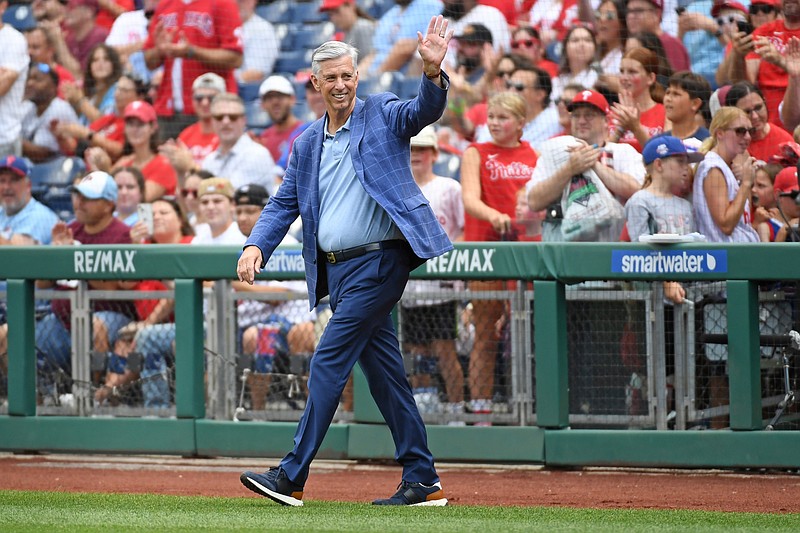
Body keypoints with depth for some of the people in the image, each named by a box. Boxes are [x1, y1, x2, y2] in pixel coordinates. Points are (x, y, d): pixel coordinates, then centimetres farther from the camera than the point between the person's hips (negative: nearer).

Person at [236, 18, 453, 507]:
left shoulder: (383, 115, 0)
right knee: (384, 372, 8)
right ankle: (423, 482, 12)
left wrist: (434, 72, -39)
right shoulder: (306, 144, 17)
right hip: (336, 268, 7)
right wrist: (257, 247, -1)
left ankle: (292, 478, -9)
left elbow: (424, 111, -18)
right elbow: (284, 203, 16)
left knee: (329, 362, -10)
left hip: (379, 260, -7)